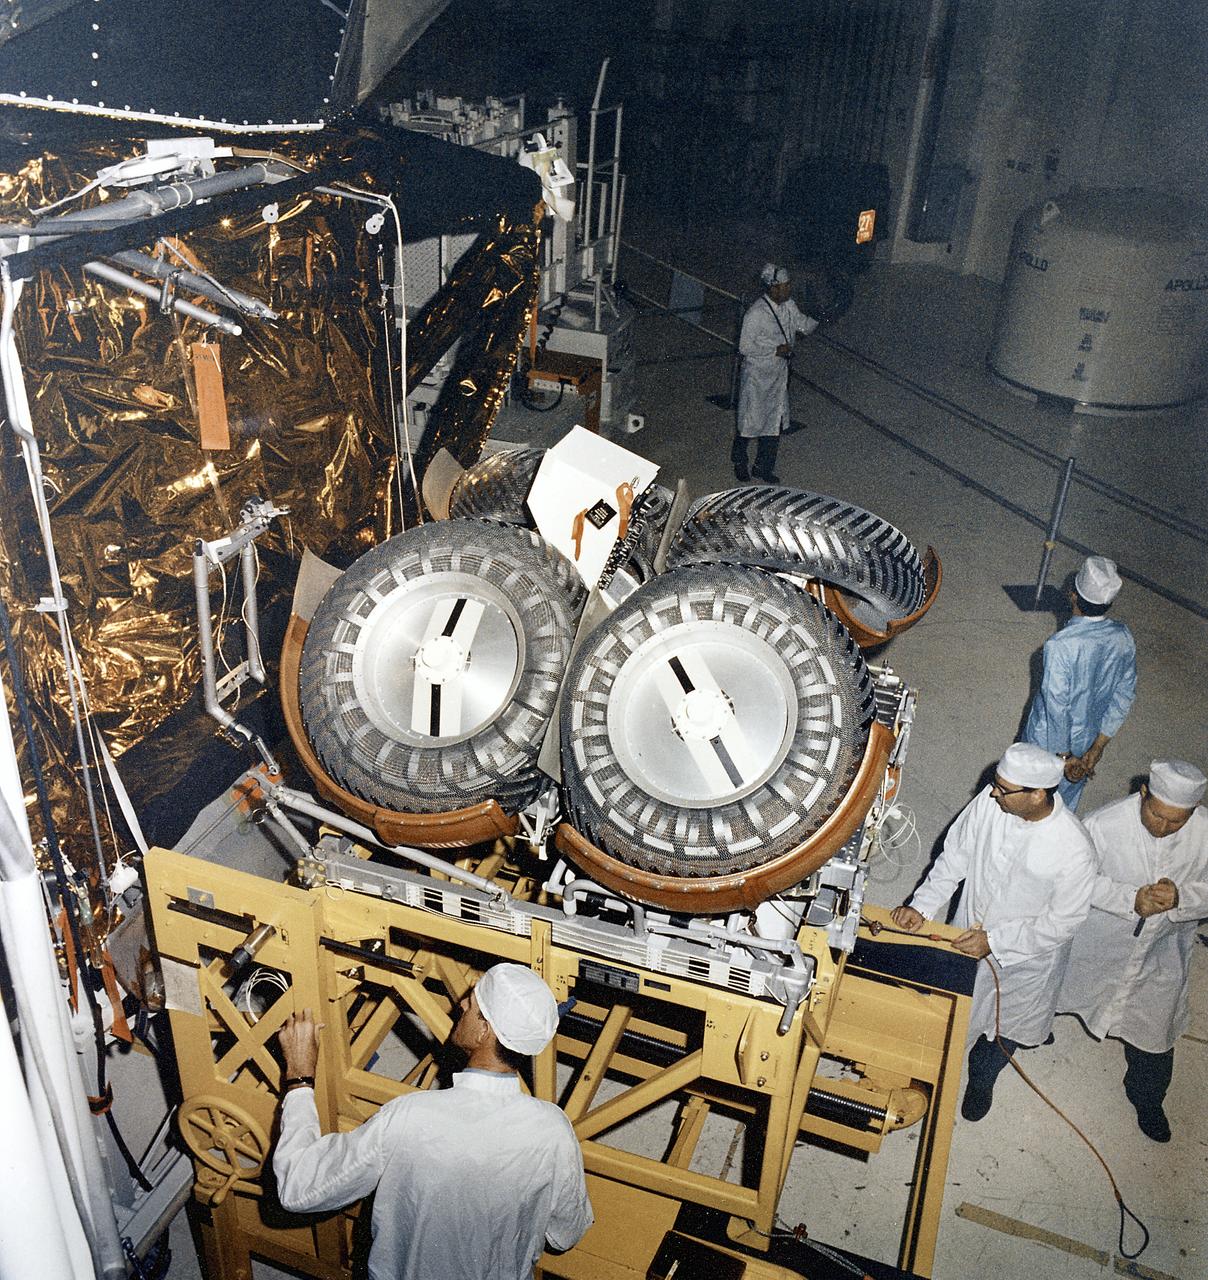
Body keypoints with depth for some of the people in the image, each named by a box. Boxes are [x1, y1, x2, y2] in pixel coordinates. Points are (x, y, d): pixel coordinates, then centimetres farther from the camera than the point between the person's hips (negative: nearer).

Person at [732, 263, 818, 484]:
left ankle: (764, 468, 26)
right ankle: (739, 461, 32)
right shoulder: (756, 313, -22)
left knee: (775, 422, 12)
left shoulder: (788, 305, 0)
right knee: (751, 421, 8)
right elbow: (745, 347, -20)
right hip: (757, 376, -7)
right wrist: (776, 350, -22)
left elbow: (803, 324, 14)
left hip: (779, 375, 7)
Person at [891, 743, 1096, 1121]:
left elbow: (1062, 921, -21)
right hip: (969, 934, 3)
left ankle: (981, 1080, 55)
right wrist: (922, 905, -15)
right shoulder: (989, 800, -24)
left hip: (1024, 954, -3)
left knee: (1004, 1028, 25)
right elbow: (955, 855, -9)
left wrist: (995, 941, -21)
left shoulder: (1073, 849, -35)